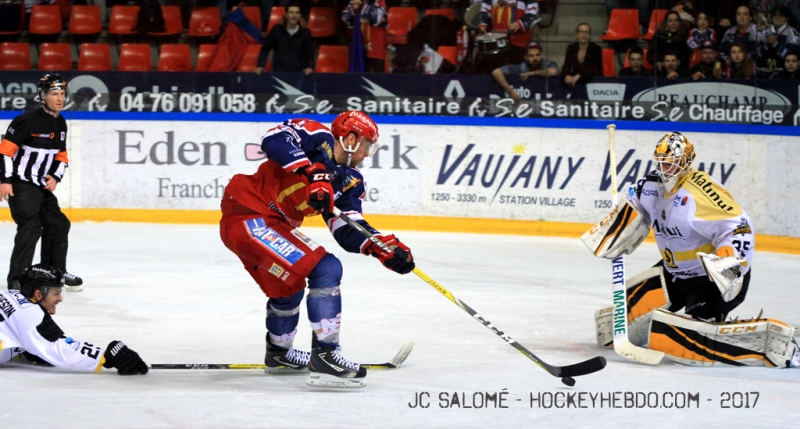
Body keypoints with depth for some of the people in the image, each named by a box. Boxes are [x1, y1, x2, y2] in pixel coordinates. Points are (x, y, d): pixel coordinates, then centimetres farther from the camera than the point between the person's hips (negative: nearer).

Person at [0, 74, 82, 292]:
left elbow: (61, 156, 18)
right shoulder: (28, 119, -17)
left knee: (58, 224, 13)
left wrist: (55, 177, 1)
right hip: (20, 185, -9)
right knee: (30, 227, -20)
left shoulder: (60, 124, 10)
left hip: (43, 186, 9)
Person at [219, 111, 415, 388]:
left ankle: (278, 354, 57)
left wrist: (384, 248, -13)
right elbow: (275, 139, -27)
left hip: (276, 227, 10)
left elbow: (348, 232, 3)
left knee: (286, 287, 31)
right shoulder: (318, 138, -10)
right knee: (325, 270, -17)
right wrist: (312, 174, -34)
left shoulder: (349, 180, 11)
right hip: (247, 217, -10)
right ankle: (325, 356, -14)